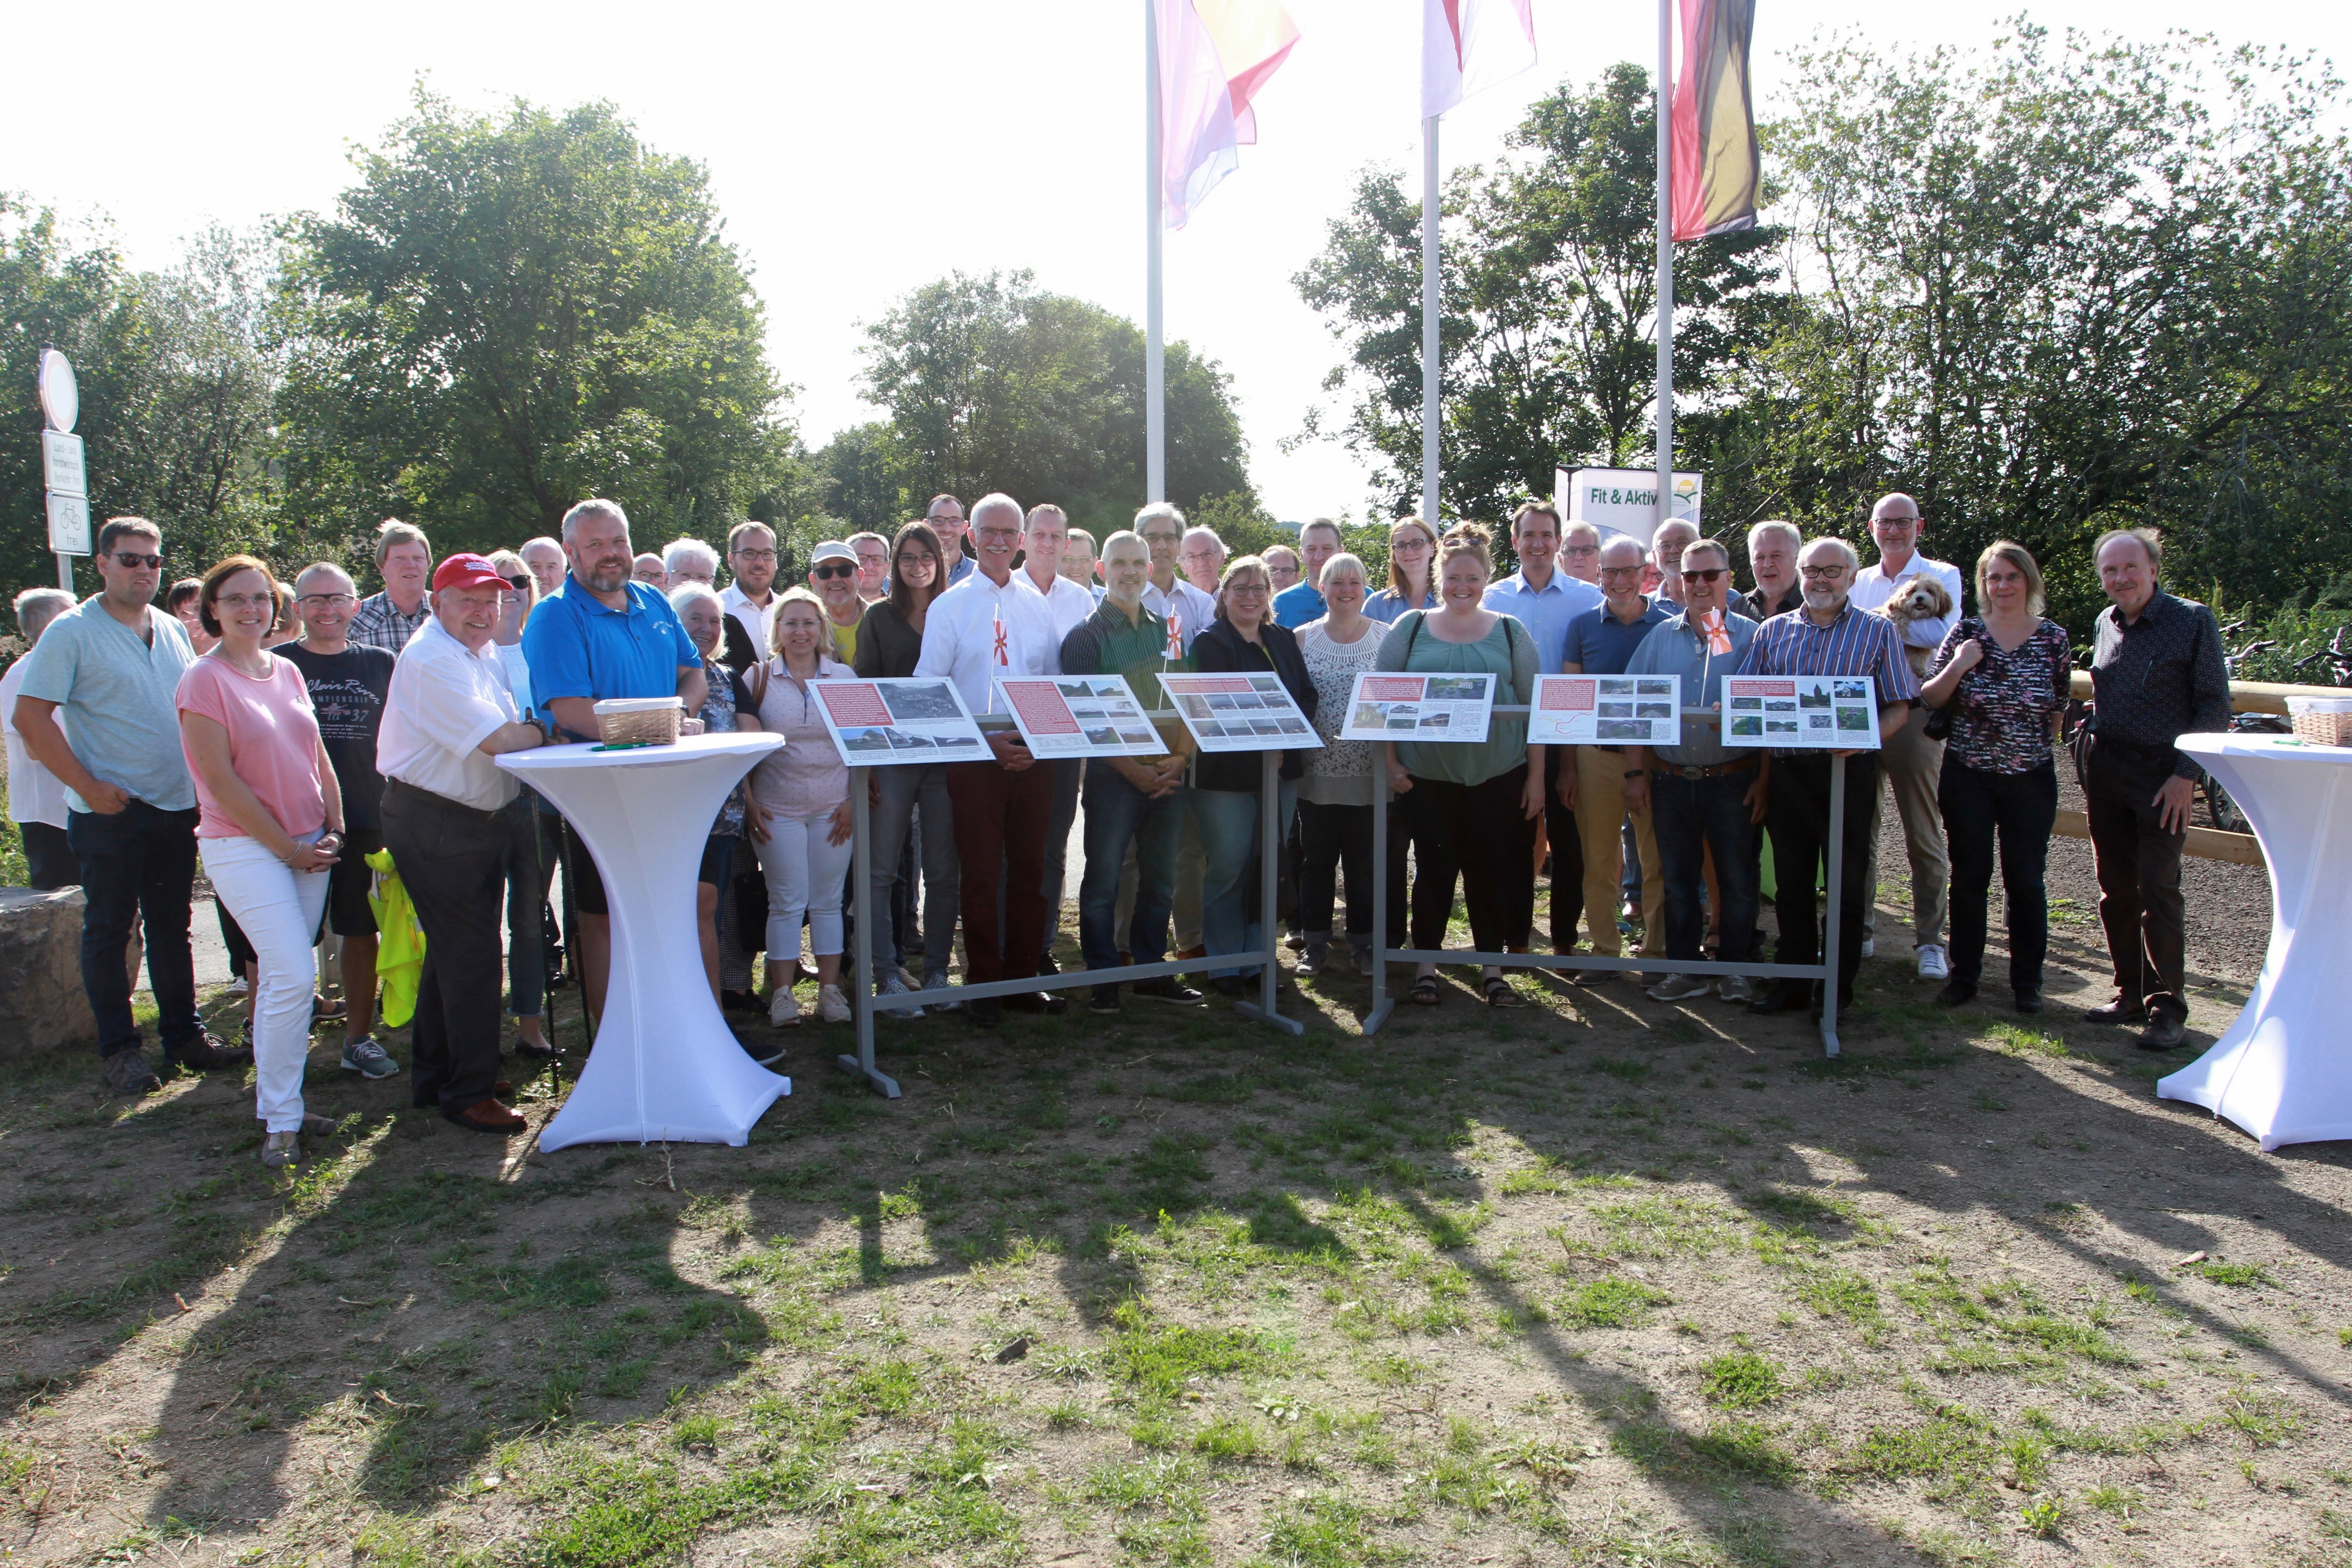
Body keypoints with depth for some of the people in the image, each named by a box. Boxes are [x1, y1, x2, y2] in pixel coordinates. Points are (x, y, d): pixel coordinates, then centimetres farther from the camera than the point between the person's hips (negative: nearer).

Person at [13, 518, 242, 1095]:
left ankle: (184, 1035, 21)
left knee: (172, 927, 13)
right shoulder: (72, 631, -7)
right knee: (109, 930, 4)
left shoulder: (172, 630, 11)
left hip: (176, 805, 6)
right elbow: (31, 717, -12)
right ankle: (118, 1049, 13)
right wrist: (89, 787, -15)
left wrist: (201, 778, 7)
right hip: (109, 812, -5)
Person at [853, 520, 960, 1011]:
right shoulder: (879, 617, 6)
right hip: (892, 756, -1)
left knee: (942, 871, 5)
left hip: (946, 755, 1)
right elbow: (863, 688, 2)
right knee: (883, 871, -2)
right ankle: (887, 975, 4)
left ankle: (936, 971, 14)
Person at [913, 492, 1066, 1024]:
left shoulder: (1037, 605, 11)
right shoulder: (949, 606, 1)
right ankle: (982, 987, 12)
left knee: (1030, 874, 8)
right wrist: (987, 740, -14)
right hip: (975, 760, -3)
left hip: (1033, 756, 3)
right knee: (981, 876, 2)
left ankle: (1022, 979, 19)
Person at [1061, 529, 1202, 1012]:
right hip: (1113, 774, -5)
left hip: (1168, 775, 5)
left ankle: (1151, 971, 22)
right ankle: (1103, 977, 10)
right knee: (1103, 878, -1)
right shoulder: (1086, 636, -2)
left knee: (1160, 879, 10)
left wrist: (1178, 759, -3)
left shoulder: (1166, 631, 13)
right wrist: (1131, 769, -14)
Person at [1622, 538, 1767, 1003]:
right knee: (1678, 881, 8)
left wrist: (1764, 779, -6)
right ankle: (1685, 968, 19)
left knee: (1737, 880, 5)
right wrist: (1636, 773, 2)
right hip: (1671, 780, 2)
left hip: (1733, 781, -2)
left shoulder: (1751, 637, 1)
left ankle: (1736, 968, 19)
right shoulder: (1660, 637, 8)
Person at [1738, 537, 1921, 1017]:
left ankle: (1839, 989, 13)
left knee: (1846, 884, 3)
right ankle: (1792, 982, 18)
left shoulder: (1878, 631, 4)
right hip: (1786, 771, 3)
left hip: (1848, 773, -3)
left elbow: (1899, 707, 0)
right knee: (1792, 881, 9)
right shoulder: (1773, 632, 11)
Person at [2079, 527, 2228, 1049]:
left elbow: (2215, 706, -6)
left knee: (2158, 891, -6)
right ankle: (2131, 992, 18)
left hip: (2162, 774, -5)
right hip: (2104, 770, 5)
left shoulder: (2193, 620, -6)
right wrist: (2089, 746, 11)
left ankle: (2167, 1007, 1)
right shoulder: (2105, 623, 10)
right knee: (2115, 889, 8)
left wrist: (2186, 773, -14)